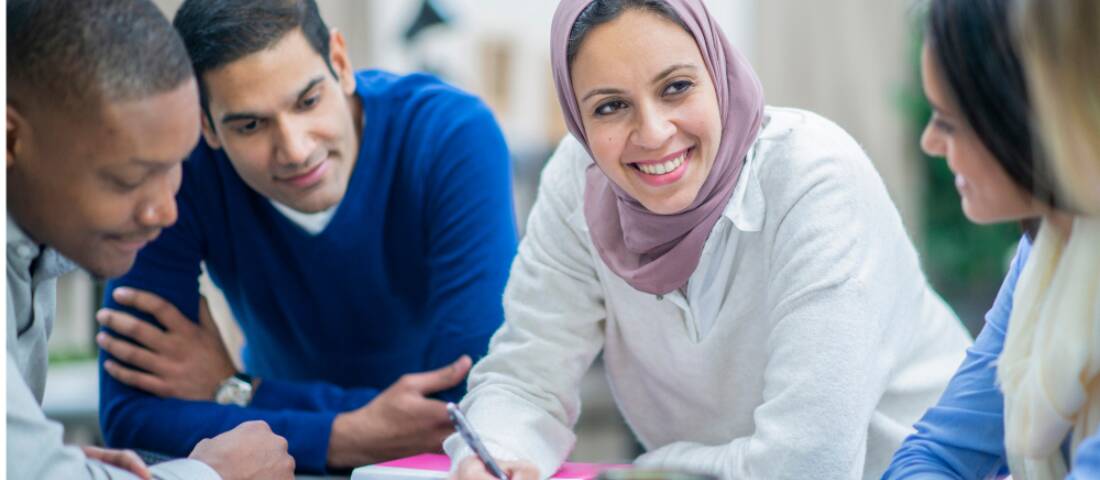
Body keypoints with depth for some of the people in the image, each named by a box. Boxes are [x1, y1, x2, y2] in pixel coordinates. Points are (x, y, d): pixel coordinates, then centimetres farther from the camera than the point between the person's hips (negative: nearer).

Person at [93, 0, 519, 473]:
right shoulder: (177, 168, -18)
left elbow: (478, 405, -26)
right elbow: (129, 413, -20)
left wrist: (236, 393, -21)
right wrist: (345, 438, -30)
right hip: (296, 469, 0)